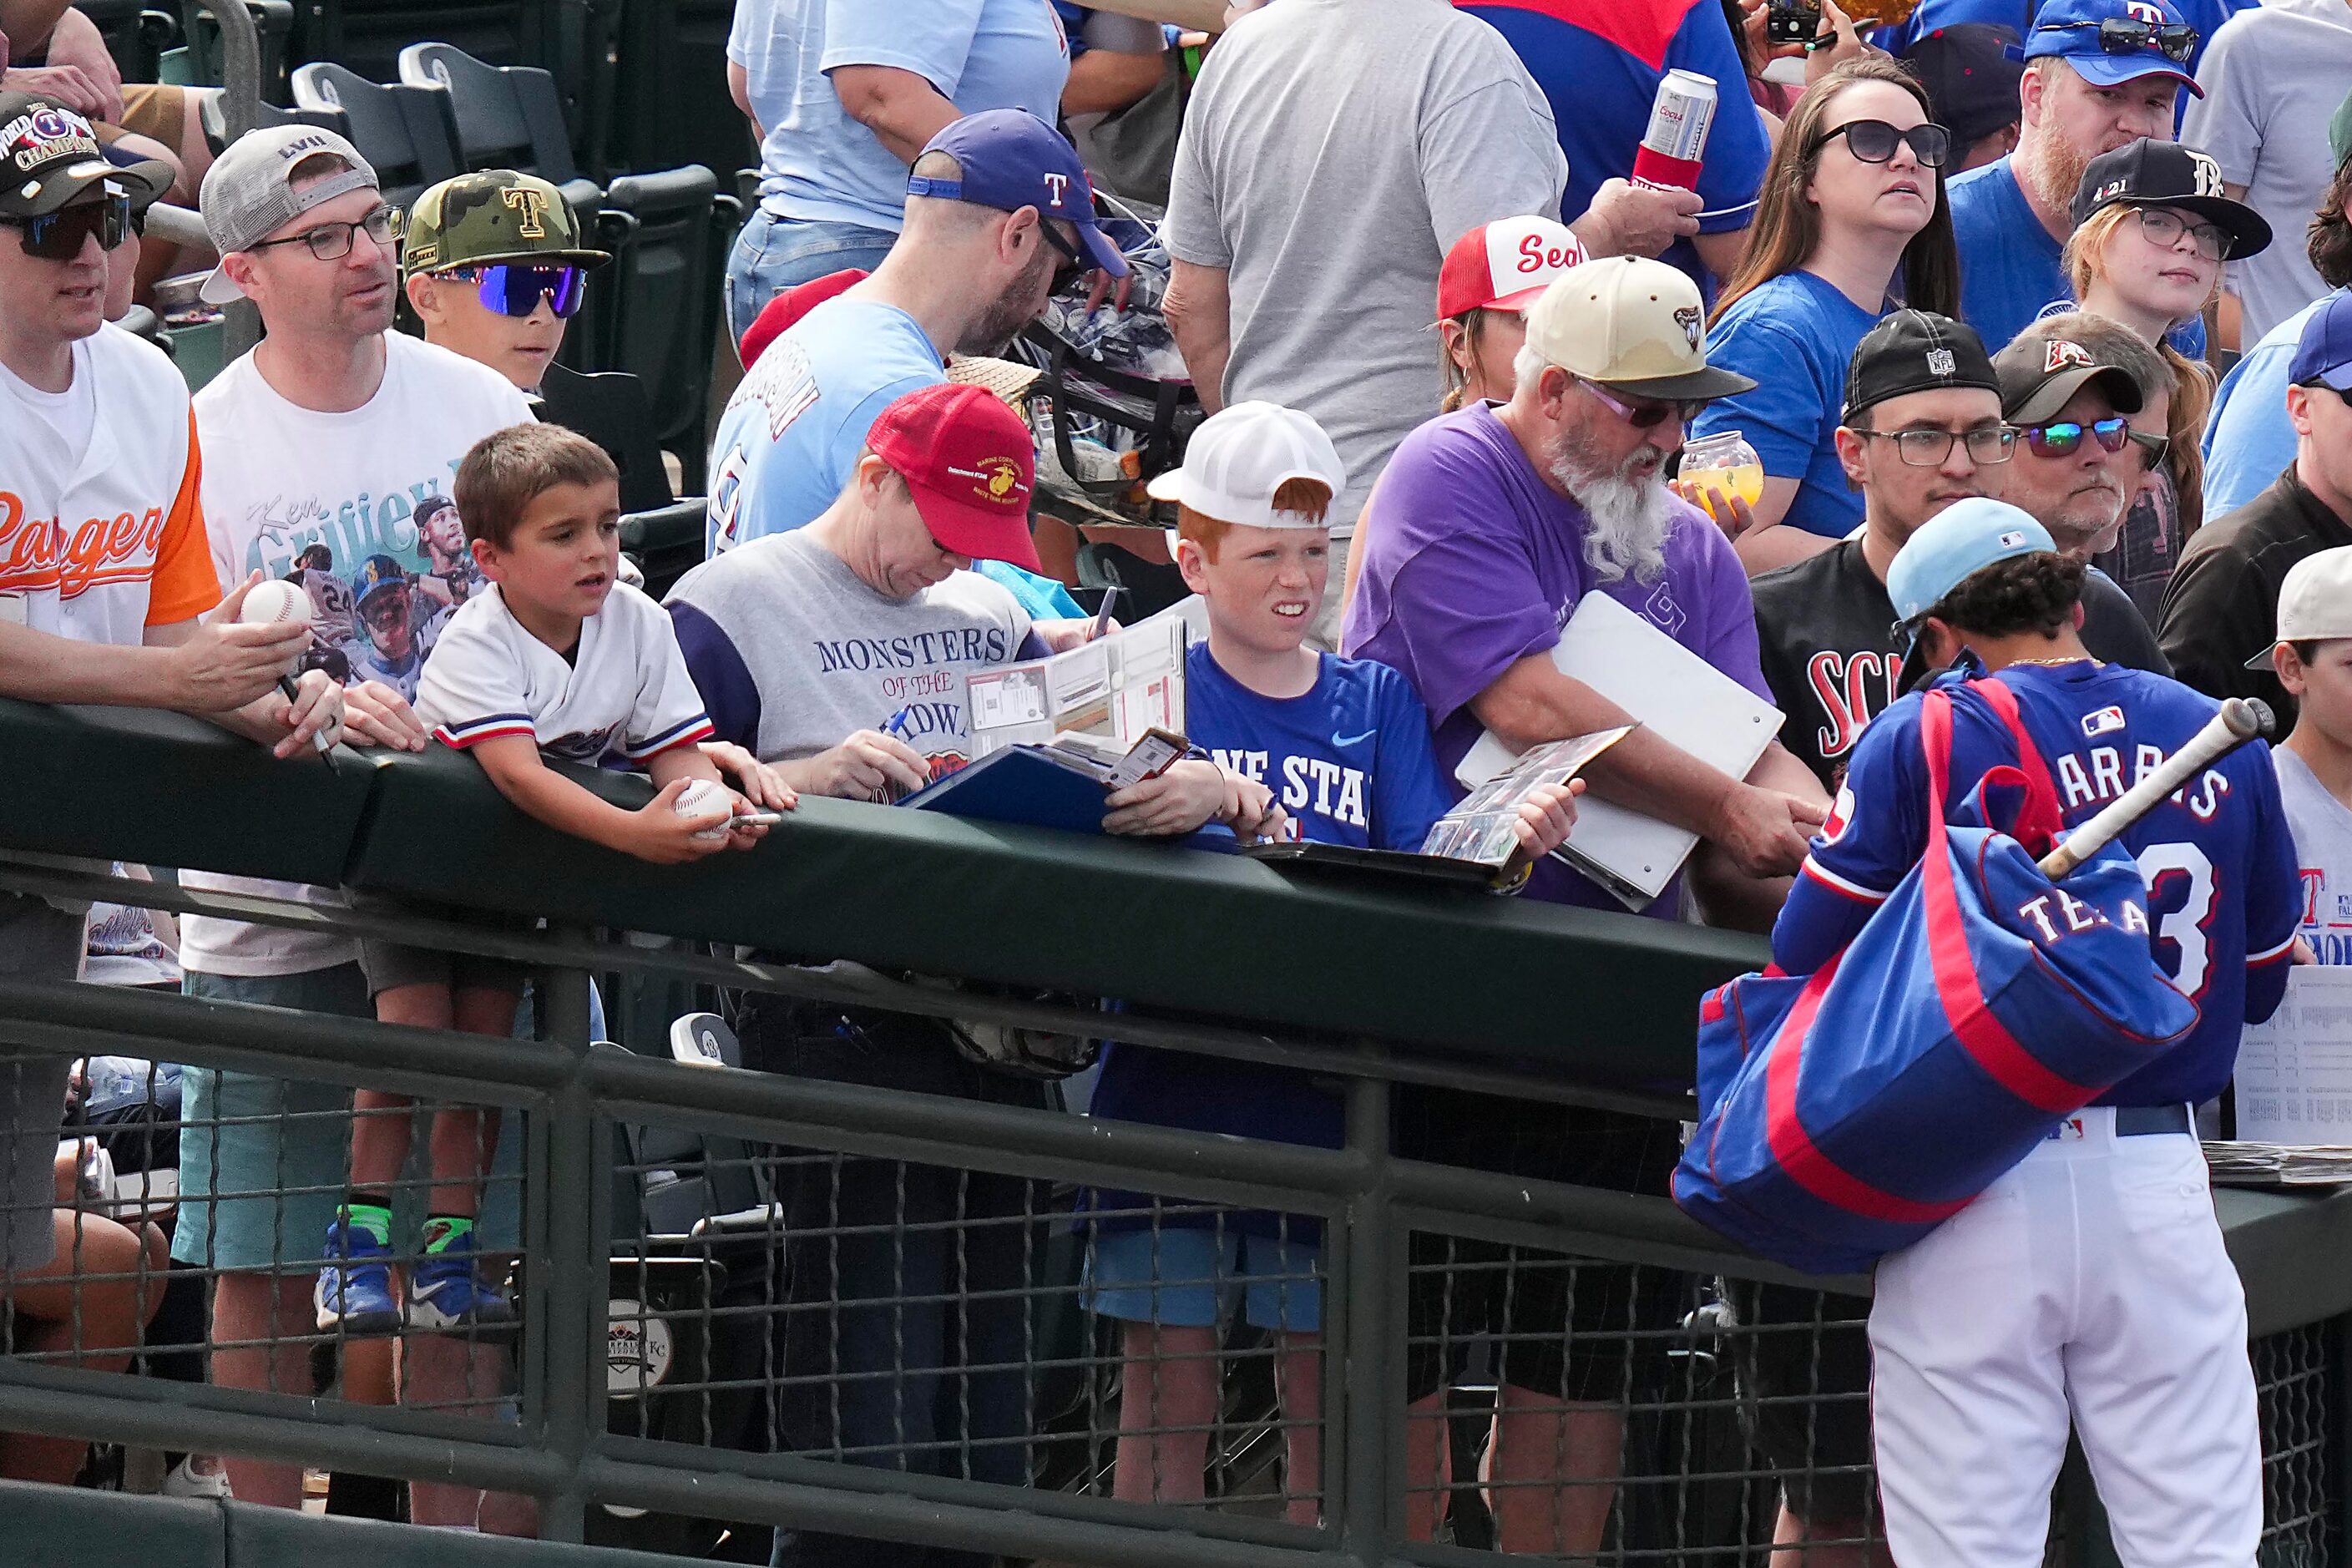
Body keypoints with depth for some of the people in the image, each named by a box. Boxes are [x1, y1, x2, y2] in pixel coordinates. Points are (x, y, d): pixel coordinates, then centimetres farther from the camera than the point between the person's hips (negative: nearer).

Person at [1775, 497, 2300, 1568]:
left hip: (1977, 1190, -3)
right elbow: (2258, 985, 17)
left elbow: (1804, 968, -3)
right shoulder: (2223, 740, 8)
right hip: (2158, 1187, 3)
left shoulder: (1922, 739, -3)